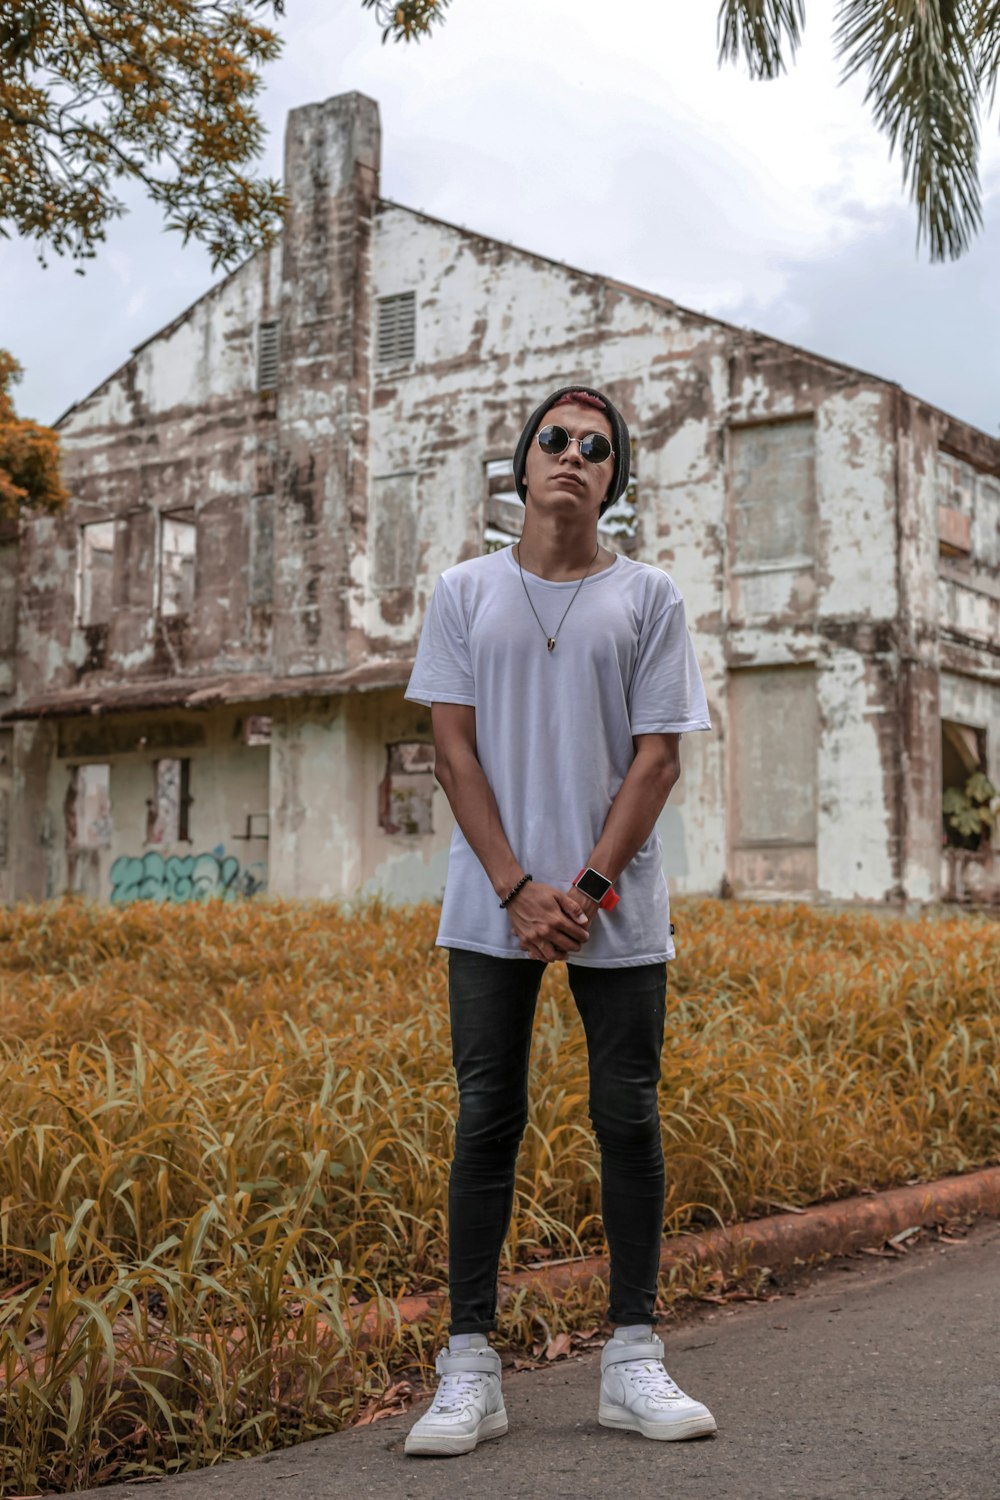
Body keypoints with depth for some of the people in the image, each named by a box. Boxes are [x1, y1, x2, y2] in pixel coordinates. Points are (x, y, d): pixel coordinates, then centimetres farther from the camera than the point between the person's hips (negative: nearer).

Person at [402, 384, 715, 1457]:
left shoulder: (648, 597, 6)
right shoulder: (465, 592, 9)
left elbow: (657, 758, 1)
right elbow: (453, 748, 2)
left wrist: (589, 890, -10)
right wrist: (517, 889, -9)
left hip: (618, 911, 0)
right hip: (492, 907, 0)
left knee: (629, 1124, 3)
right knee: (485, 1125, 2)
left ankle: (633, 1363, 14)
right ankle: (469, 1369, 9)